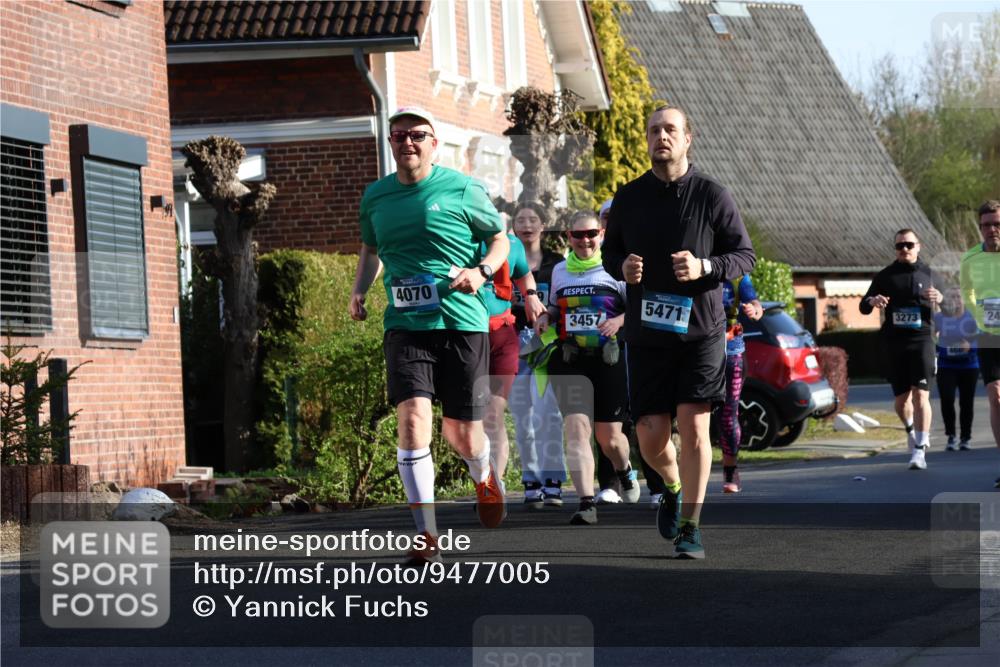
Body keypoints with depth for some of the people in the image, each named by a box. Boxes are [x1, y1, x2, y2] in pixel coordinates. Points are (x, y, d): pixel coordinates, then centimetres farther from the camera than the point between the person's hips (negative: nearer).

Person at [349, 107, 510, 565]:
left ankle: (484, 478, 45)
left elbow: (500, 239, 9)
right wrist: (359, 290, 11)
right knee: (413, 416, -19)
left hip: (462, 323, -2)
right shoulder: (375, 196, 9)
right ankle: (427, 536, -15)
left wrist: (481, 271, -11)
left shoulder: (462, 189, -1)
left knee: (462, 434, 5)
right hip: (405, 326, 2)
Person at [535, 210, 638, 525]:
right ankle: (587, 503, -20)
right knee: (576, 428, -15)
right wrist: (545, 317, 5)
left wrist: (620, 320, -17)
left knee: (609, 437, 5)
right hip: (569, 360, 2)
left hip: (609, 360, -2)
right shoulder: (559, 271, 12)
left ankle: (625, 471, 41)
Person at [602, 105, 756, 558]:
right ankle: (673, 487, 34)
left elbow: (745, 255, 2)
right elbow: (610, 251, 18)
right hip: (646, 334, 2)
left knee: (694, 426, -9)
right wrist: (622, 266, -6)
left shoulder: (712, 196, -2)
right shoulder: (629, 197, 7)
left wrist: (705, 267, -17)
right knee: (650, 436, 0)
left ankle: (689, 527, 1)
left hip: (701, 331, -2)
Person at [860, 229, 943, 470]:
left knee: (920, 395, -13)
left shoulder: (928, 274, 9)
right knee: (901, 399, 7)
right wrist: (872, 301, -15)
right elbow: (863, 307, 9)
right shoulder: (885, 276, 9)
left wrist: (940, 300, -10)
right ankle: (911, 430, 36)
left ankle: (920, 450, -14)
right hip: (894, 343, 2)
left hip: (921, 340, -2)